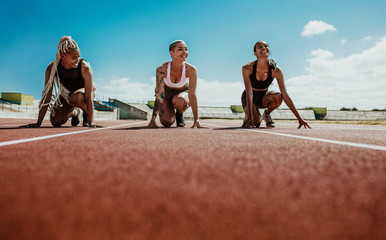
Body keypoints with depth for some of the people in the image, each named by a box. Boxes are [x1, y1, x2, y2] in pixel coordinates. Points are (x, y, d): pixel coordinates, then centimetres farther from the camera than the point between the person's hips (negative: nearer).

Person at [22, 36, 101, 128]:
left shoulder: (85, 67, -32)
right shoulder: (52, 68, -24)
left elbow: (89, 97, -34)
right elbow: (46, 96, -21)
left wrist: (91, 123, -41)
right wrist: (38, 123, -22)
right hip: (66, 94, 3)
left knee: (77, 98, -38)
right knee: (56, 122, -13)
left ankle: (87, 113, -4)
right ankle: (74, 113, 20)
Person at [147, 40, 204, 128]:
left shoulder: (191, 70, -30)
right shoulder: (162, 69, -31)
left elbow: (192, 95, -32)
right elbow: (159, 95, -32)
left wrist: (196, 120, -37)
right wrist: (153, 120, -37)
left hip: (183, 93, 0)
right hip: (166, 94, 1)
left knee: (179, 101, -37)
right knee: (167, 122, -20)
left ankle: (179, 115, -2)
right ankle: (171, 113, 17)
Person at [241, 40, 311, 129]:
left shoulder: (276, 70, -20)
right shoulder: (247, 68, -24)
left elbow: (285, 95, -19)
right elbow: (249, 92, -30)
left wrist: (299, 119, -21)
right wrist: (250, 116, -40)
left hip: (263, 98, 2)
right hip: (249, 98, -2)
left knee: (278, 96, -31)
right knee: (255, 122, -26)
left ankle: (267, 114, 0)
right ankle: (247, 118, 11)